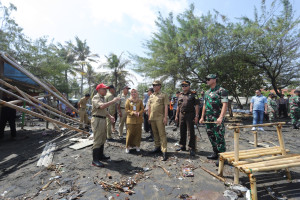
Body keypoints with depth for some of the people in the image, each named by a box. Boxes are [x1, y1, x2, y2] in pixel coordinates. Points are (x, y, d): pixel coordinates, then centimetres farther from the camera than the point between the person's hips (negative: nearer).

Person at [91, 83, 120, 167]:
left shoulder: (103, 98, 17)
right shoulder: (96, 98, -13)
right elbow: (102, 106, -33)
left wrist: (110, 116, 10)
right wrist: (113, 101, -28)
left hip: (103, 120, 10)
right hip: (97, 120, -10)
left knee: (103, 139, 17)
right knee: (97, 140, -5)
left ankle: (101, 155, 32)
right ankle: (95, 160, 5)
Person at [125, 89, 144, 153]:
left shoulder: (140, 101, 9)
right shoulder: (128, 100, 4)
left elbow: (142, 109, 8)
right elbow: (126, 110, -1)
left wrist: (139, 113, -12)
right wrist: (133, 112, -15)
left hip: (138, 119, 2)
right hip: (130, 119, -2)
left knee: (138, 133, 5)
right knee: (130, 133, -3)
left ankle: (137, 146, 20)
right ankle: (127, 146, 11)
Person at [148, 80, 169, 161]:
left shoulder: (163, 95, -2)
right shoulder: (151, 96, 15)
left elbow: (166, 106, -8)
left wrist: (165, 117, -15)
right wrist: (149, 117, 14)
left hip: (160, 118, -6)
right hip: (152, 118, 6)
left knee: (162, 134, -5)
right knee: (155, 133, 14)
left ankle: (164, 151, -1)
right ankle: (157, 147, 28)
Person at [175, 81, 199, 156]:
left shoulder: (193, 94, -2)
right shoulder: (180, 95, 14)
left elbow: (196, 106, -6)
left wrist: (196, 116, -13)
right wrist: (176, 115, 14)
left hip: (190, 115, -5)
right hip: (181, 115, 6)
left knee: (191, 132, -2)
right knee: (182, 132, 12)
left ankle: (192, 148, 7)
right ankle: (182, 146, 26)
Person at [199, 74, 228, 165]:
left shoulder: (221, 91, -8)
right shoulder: (207, 92, 16)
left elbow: (225, 105, -17)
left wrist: (221, 117, -27)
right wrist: (202, 117, 17)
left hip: (217, 119, -8)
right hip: (208, 119, 8)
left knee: (219, 137, -4)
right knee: (211, 136, 14)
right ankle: (215, 154, 29)